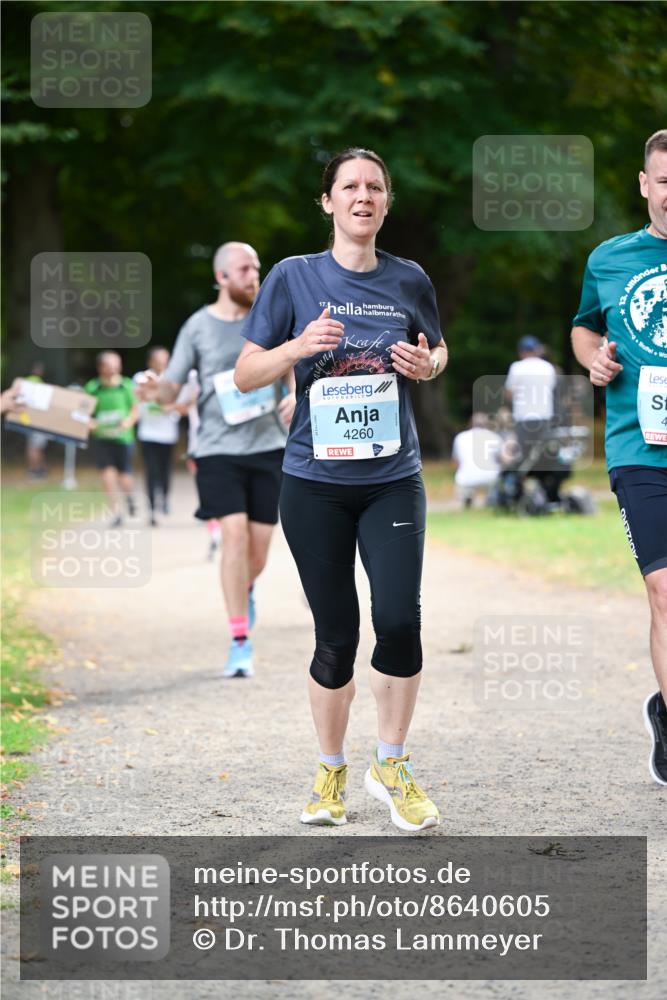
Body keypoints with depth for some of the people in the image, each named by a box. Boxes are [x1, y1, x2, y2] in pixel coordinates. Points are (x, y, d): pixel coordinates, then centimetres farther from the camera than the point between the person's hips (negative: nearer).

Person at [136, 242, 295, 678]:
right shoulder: (199, 327, 0)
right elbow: (172, 389, 1)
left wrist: (296, 394, -4)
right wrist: (155, 390, -23)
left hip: (268, 445, 2)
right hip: (219, 448, -2)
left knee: (260, 544, 2)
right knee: (235, 534, -16)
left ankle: (247, 589, 39)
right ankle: (241, 642, -10)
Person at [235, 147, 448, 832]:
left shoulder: (409, 280, 5)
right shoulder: (294, 277, 0)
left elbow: (437, 352, 23)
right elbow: (245, 375, 0)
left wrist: (427, 364, 0)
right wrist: (299, 347, -17)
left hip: (393, 478, 1)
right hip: (315, 483, -1)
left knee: (399, 620, -14)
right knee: (336, 636, 2)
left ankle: (391, 766, 6)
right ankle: (330, 772, 23)